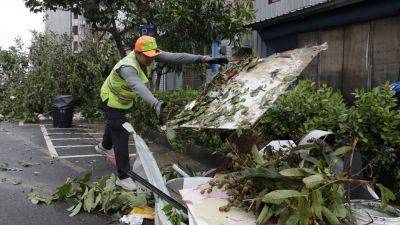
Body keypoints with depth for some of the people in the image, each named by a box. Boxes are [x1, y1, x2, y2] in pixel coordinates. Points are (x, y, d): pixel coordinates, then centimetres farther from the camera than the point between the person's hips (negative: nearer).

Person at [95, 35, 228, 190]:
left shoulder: (149, 56, -20)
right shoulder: (127, 67, -41)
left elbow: (176, 57, -27)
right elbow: (138, 86, -61)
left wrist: (206, 59, -34)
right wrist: (155, 104, -79)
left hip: (125, 99, 8)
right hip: (112, 99, -8)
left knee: (114, 124, 31)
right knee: (121, 136, -11)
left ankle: (104, 147, 61)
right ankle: (122, 177, -3)